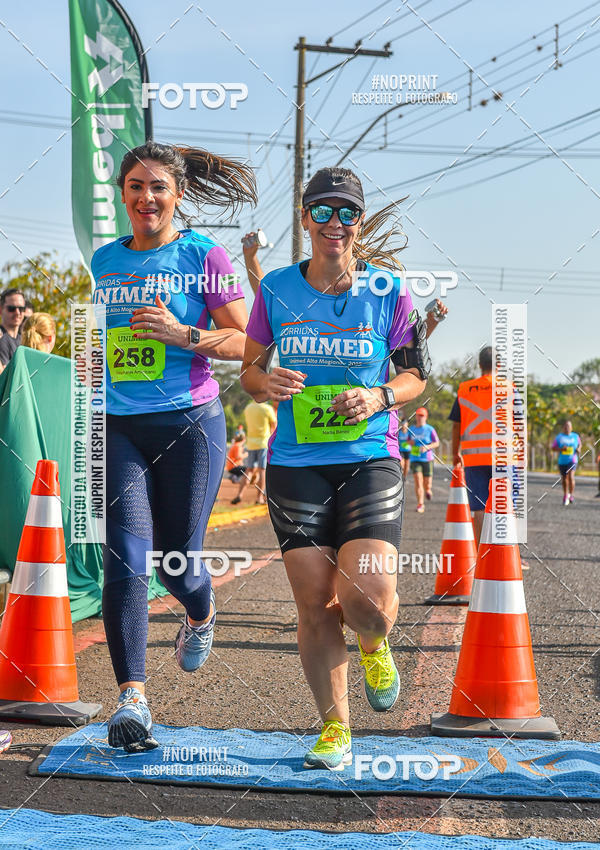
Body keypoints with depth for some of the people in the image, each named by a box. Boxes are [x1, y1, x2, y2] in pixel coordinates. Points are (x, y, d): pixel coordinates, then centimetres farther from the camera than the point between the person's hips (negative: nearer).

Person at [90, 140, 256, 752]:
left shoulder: (202, 255, -1)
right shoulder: (105, 259, 12)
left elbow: (243, 341, -2)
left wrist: (180, 334, -15)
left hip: (189, 423, -3)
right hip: (117, 427, 3)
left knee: (176, 561, 5)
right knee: (124, 557, -12)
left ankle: (202, 615, 42)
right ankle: (131, 698, -12)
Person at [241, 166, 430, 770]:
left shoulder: (388, 291, 1)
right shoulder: (276, 290, 4)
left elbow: (417, 374, 9)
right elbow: (249, 369, 13)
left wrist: (382, 396, -11)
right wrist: (266, 382, -10)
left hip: (370, 460, -1)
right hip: (295, 464, 1)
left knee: (368, 598, -16)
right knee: (314, 604, -1)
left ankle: (373, 646, 22)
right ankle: (334, 729, 15)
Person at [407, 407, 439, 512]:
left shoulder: (430, 429, -1)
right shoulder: (411, 429, 9)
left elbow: (437, 443, 0)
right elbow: (408, 440, 23)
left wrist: (427, 447, -16)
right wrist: (410, 442, -1)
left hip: (427, 459, -1)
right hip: (415, 459, 2)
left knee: (427, 483, 2)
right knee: (418, 481, -14)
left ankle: (428, 490, 40)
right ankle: (420, 504, -11)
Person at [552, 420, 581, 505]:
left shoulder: (575, 436, 5)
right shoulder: (559, 437, 2)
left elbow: (579, 444, 20)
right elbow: (553, 448, 1)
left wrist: (579, 449, -2)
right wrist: (561, 449, -17)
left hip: (572, 460, -1)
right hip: (562, 461, 1)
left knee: (571, 476, -21)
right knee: (564, 479, 11)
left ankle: (570, 494, -6)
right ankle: (565, 495, 30)